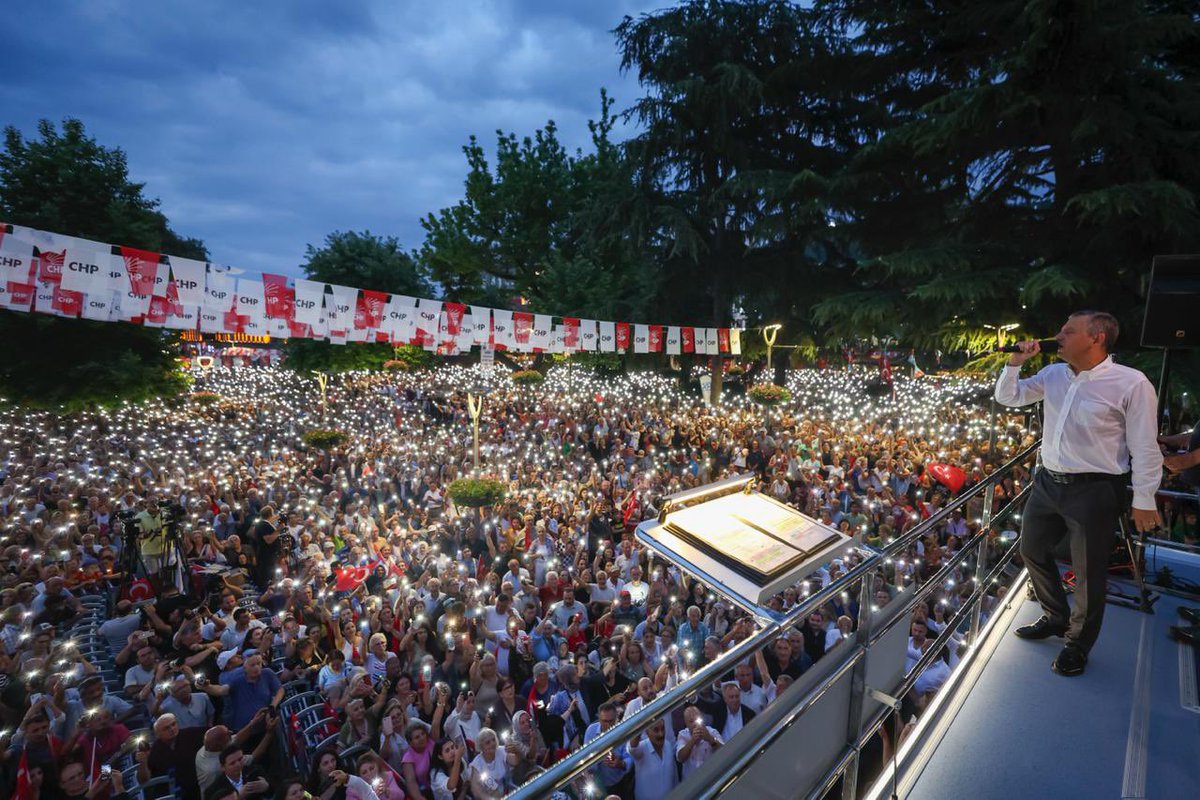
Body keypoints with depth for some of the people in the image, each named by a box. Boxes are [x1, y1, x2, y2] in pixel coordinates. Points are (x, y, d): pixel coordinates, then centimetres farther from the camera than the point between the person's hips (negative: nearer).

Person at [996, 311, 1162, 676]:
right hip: (1048, 482, 6)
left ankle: (1078, 645, 31)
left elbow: (1145, 449, -11)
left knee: (1088, 573, 9)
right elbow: (1007, 397, 12)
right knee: (1032, 550, 19)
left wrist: (1144, 501, -7)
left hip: (1093, 491, -6)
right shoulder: (1053, 374, 2)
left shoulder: (1131, 383, -15)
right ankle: (1056, 618, 43)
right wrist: (1014, 363, -3)